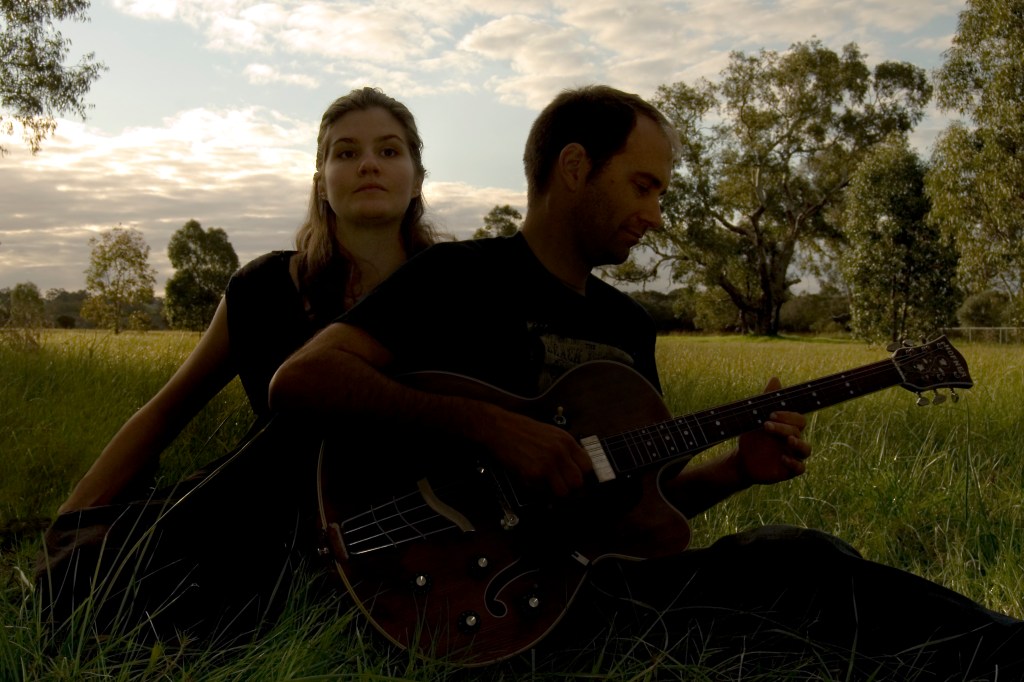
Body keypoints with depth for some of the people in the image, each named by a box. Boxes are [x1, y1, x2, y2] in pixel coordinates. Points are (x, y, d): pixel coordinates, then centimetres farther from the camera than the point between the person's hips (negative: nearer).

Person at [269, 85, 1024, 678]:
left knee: (802, 559, -17)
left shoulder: (628, 324, 17)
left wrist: (736, 468, 0)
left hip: (608, 572, 7)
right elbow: (297, 381, -18)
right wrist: (486, 424, -27)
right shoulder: (459, 278, -5)